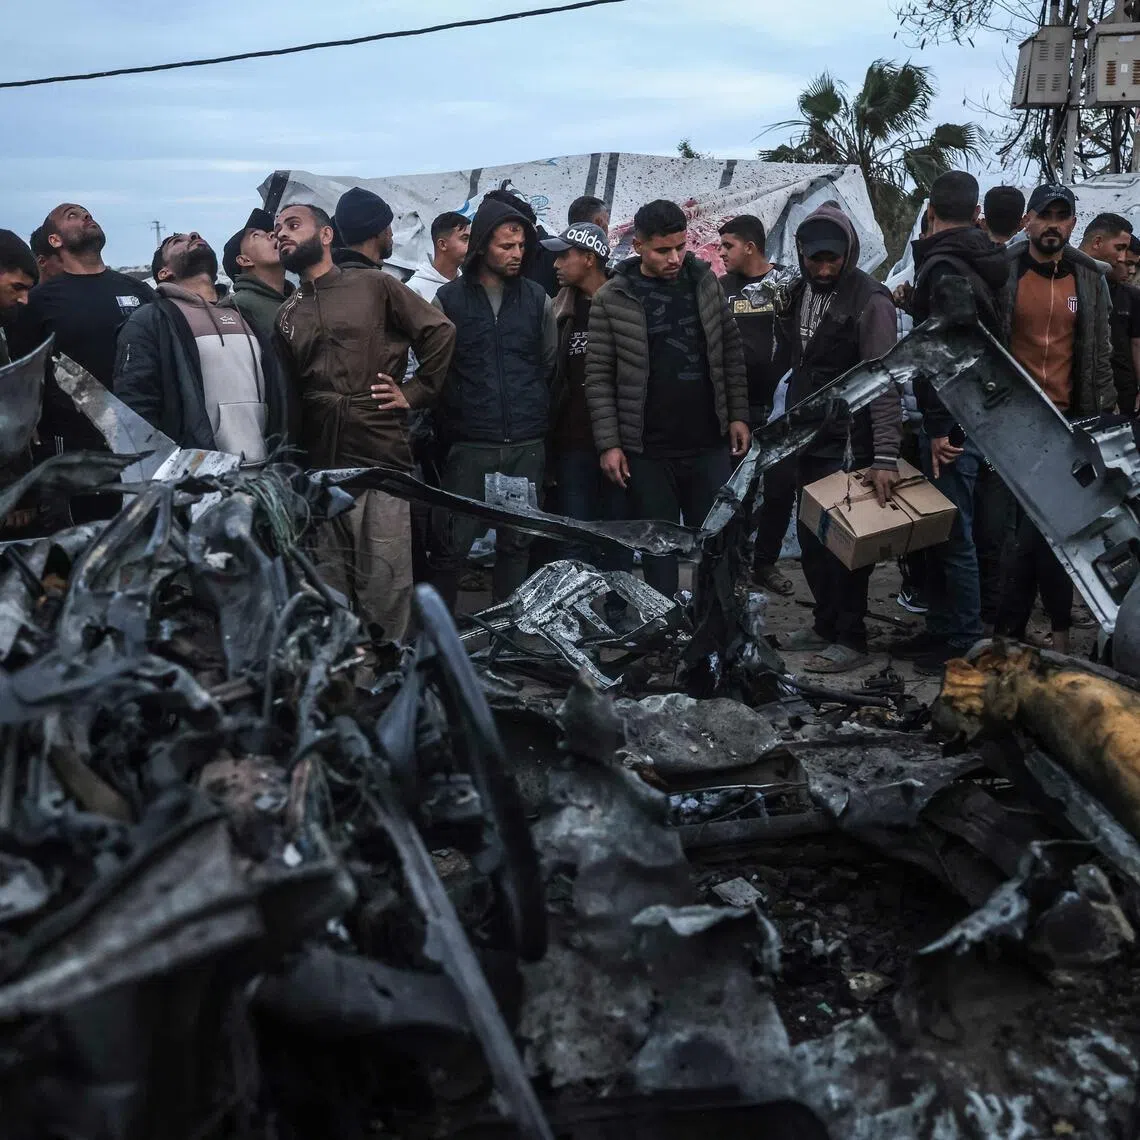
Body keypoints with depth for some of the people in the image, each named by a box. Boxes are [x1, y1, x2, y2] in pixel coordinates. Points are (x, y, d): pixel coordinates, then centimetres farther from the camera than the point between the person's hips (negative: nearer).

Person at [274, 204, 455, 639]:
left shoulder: (373, 285, 3)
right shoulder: (287, 314, 15)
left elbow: (439, 332, 3)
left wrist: (415, 392, 0)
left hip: (381, 453, -4)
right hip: (320, 463, 4)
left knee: (384, 576, -4)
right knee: (331, 578, 9)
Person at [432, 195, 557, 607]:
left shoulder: (537, 298, 8)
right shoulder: (449, 300, 1)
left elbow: (551, 365, 15)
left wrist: (538, 416, 11)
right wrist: (447, 427, 1)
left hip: (526, 445, 3)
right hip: (469, 445, -2)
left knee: (517, 542, 9)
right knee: (452, 544, -1)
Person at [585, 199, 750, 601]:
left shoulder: (705, 281, 5)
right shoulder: (611, 299, -5)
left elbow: (731, 353, 11)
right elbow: (599, 378, -4)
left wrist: (738, 416, 6)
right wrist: (609, 443, -10)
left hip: (710, 444, 3)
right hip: (648, 451, -2)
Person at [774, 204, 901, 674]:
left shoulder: (870, 300, -15)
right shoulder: (798, 292, 8)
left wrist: (885, 457, -26)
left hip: (848, 443, -7)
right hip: (808, 439, 8)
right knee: (810, 538, 14)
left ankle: (850, 638, 8)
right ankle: (826, 623, 29)